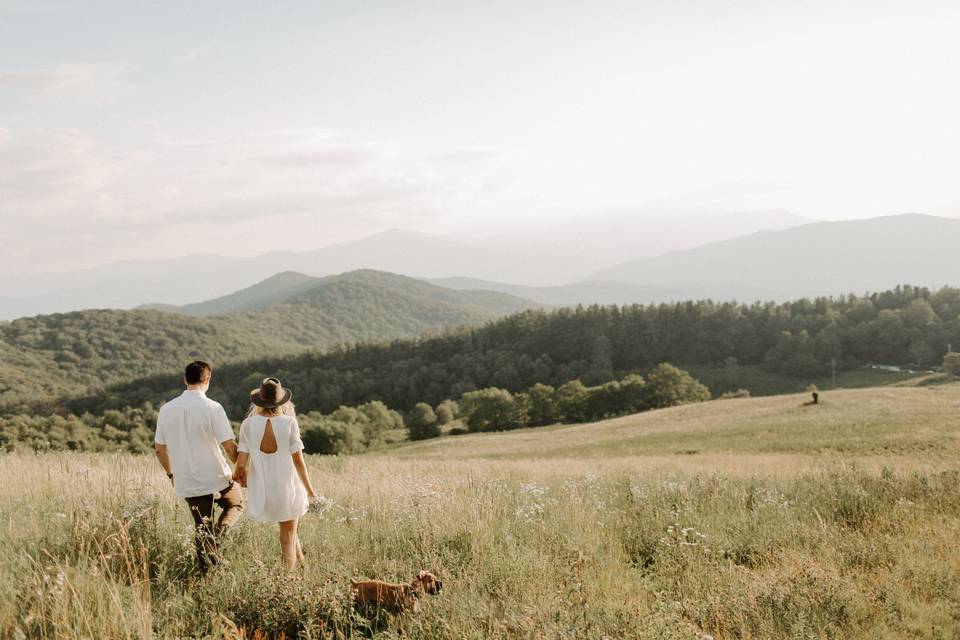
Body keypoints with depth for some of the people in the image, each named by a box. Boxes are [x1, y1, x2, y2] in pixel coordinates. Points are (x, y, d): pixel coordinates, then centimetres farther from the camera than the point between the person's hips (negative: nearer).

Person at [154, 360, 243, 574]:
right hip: (217, 477, -4)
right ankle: (217, 535, -3)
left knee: (202, 528, 18)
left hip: (187, 483, 4)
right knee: (236, 504, 23)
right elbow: (229, 446, -16)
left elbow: (159, 448, 7)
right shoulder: (212, 408, -15)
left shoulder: (167, 409, -1)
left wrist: (171, 474, 22)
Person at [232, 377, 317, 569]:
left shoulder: (249, 424, -6)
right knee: (287, 539, 13)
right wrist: (310, 490, 2)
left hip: (261, 492, 2)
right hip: (287, 489, -2)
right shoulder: (289, 423, -10)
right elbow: (298, 461, -8)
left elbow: (241, 463, -7)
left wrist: (236, 475, 16)